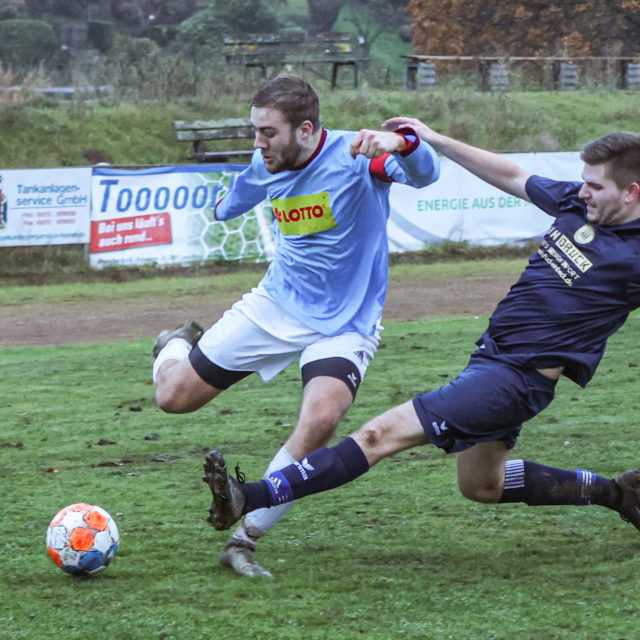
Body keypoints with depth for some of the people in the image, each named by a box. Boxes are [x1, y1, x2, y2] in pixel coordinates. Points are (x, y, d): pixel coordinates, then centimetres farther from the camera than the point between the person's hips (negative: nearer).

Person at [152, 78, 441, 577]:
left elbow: (425, 174, -38)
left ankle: (244, 542, -18)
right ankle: (178, 346, 41)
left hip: (344, 324, -4)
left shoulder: (355, 157, -20)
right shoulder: (265, 169, -3)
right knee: (174, 397, 2)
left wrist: (401, 143, -60)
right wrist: (222, 209, 45)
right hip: (276, 306, 4)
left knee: (322, 418, -31)